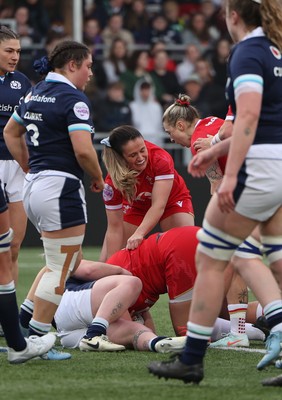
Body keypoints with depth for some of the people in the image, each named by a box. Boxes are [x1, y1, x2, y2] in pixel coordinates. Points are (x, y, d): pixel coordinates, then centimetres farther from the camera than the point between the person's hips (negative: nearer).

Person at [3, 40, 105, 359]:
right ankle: (35, 338, -2)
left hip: (33, 187, 9)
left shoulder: (34, 93, 13)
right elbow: (83, 150, -21)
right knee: (60, 270, -2)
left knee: (69, 261, 20)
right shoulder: (72, 98, -13)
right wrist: (98, 178, -3)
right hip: (61, 188, -9)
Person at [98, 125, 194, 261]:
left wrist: (139, 234, -55)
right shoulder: (112, 181, -30)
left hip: (171, 200, -1)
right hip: (136, 206, 2)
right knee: (105, 262, -7)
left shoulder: (161, 159, -36)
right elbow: (114, 228, -27)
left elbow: (158, 205, -41)